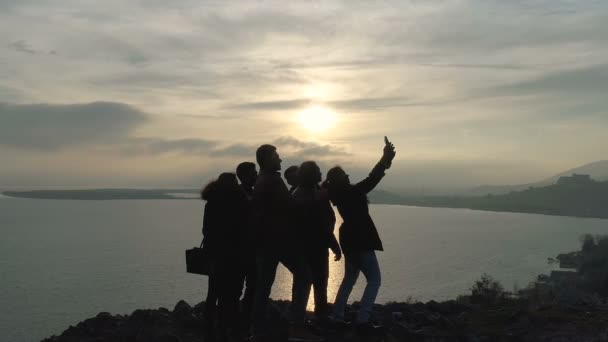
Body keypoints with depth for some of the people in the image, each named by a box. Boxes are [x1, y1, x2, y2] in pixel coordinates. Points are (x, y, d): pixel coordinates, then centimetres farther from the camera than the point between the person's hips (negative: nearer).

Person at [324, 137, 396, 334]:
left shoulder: (341, 194, 8)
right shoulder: (349, 192, -17)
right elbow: (371, 180, -19)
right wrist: (386, 158, -16)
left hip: (350, 241, 9)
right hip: (361, 242, -9)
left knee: (349, 278, 20)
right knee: (374, 280, -2)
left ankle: (337, 317, 22)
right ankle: (362, 320, -8)